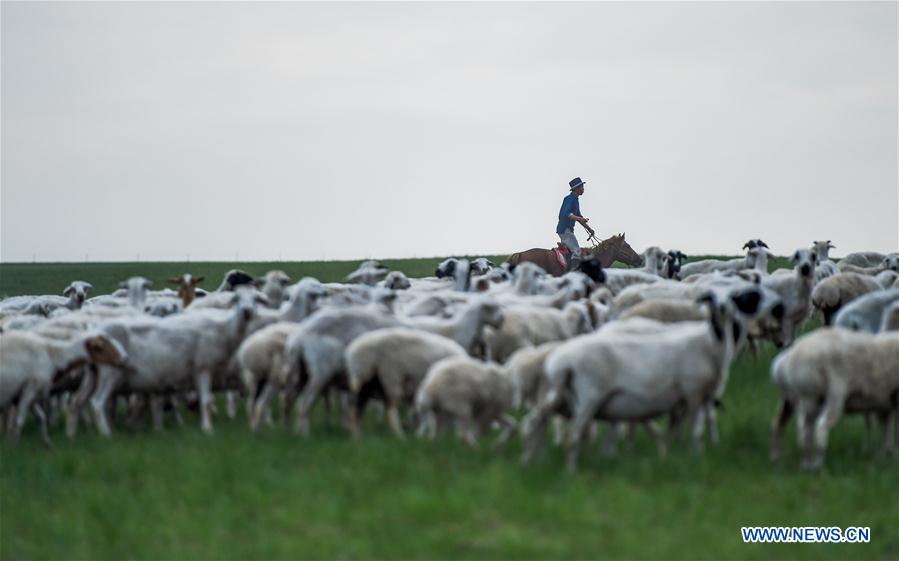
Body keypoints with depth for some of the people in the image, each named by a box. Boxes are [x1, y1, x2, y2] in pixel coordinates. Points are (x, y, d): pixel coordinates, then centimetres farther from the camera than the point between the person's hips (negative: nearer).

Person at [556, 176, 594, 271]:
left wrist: (589, 229, 25)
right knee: (576, 251, -18)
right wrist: (580, 218, -40)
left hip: (568, 229, 11)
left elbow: (578, 216, 27)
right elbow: (566, 214, -29)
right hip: (565, 230, -11)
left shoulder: (575, 200, 17)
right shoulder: (570, 199, -14)